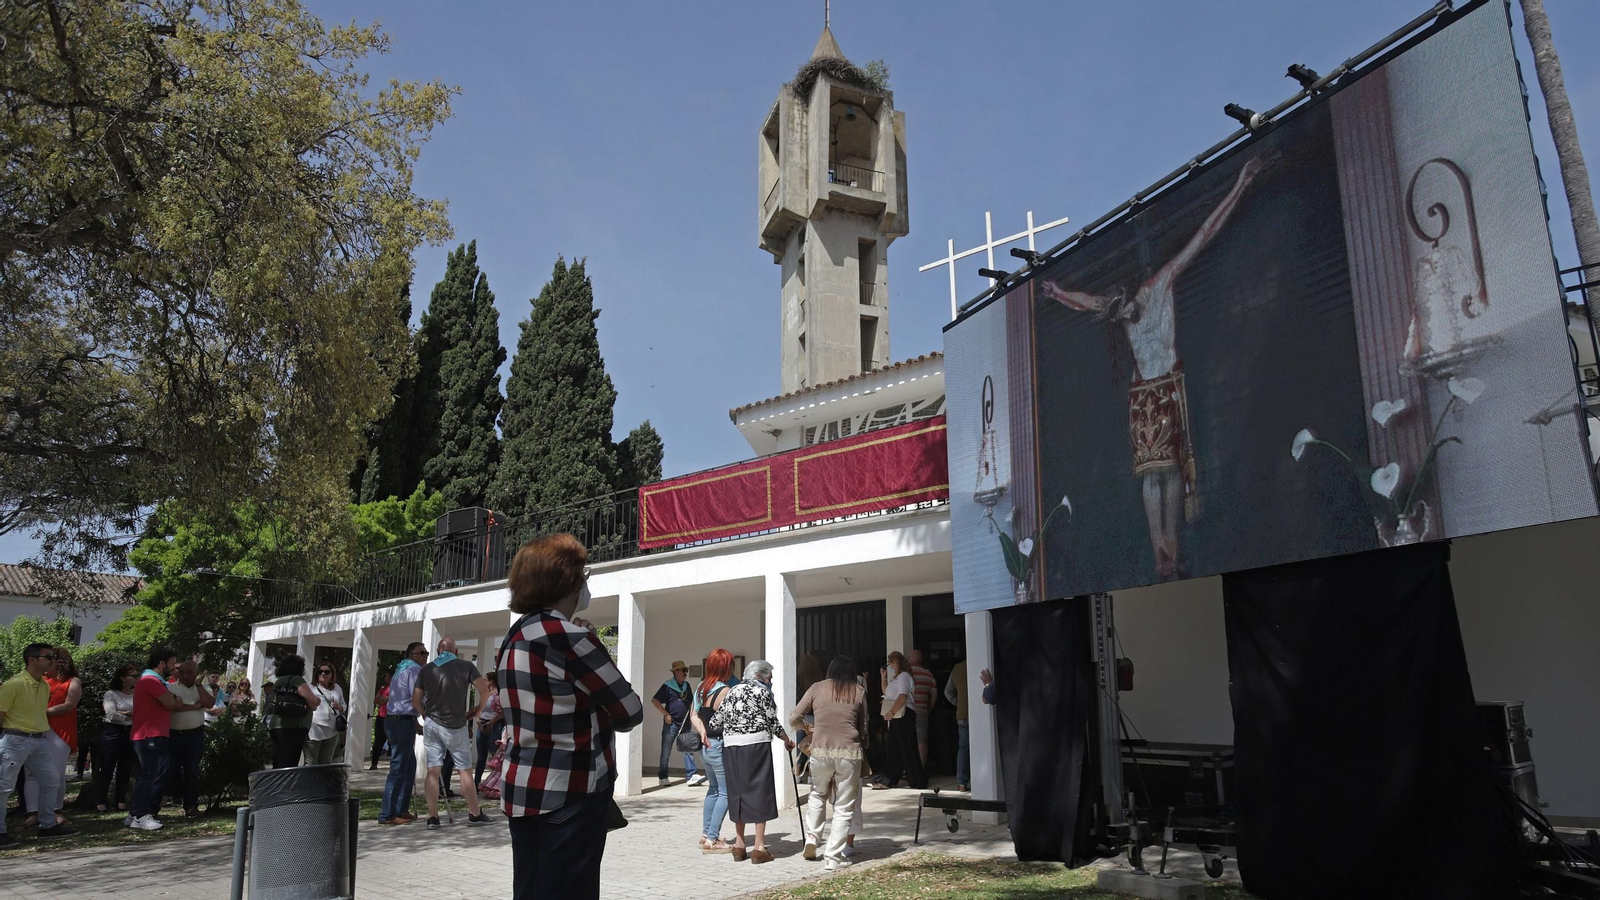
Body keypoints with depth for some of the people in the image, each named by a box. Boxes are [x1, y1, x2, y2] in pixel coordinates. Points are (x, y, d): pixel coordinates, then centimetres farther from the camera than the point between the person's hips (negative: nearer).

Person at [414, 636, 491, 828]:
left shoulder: (427, 669, 6)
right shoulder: (465, 666, -2)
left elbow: (415, 701, 5)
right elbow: (484, 690, -9)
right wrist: (478, 710, 7)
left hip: (431, 724, 3)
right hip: (455, 726, -3)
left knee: (433, 770, 3)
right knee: (464, 769, 4)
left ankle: (432, 817, 3)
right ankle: (474, 814, 9)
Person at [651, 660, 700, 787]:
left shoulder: (686, 685, 11)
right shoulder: (667, 686, -8)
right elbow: (654, 700, -12)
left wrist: (690, 715, 9)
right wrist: (666, 714, -15)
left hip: (685, 724, 6)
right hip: (671, 723, -6)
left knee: (688, 749, 1)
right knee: (666, 752, 3)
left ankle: (692, 775, 1)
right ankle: (662, 777, 12)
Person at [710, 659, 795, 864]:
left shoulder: (732, 691, 16)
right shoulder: (762, 691, -1)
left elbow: (716, 720, 14)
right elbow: (772, 722, 0)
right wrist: (787, 740, 14)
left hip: (731, 746, 6)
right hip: (756, 745, -6)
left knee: (737, 792, 12)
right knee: (760, 791, 0)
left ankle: (739, 846, 18)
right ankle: (759, 847, 0)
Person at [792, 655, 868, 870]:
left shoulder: (817, 688, 6)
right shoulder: (859, 692, 6)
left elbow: (793, 719, 7)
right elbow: (863, 727, 10)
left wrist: (807, 727, 28)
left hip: (820, 750, 1)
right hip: (849, 753, -1)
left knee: (817, 794, 27)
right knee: (844, 807, 9)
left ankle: (811, 839, 19)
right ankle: (834, 857, 7)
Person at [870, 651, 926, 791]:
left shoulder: (903, 676, -11)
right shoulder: (895, 677, 19)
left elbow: (902, 697, -20)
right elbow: (886, 692, 26)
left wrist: (891, 712, -22)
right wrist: (884, 678, 16)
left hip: (903, 715, -10)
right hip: (896, 716, 10)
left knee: (906, 748, -7)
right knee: (895, 749, 12)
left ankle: (918, 781, -1)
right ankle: (888, 780, 16)